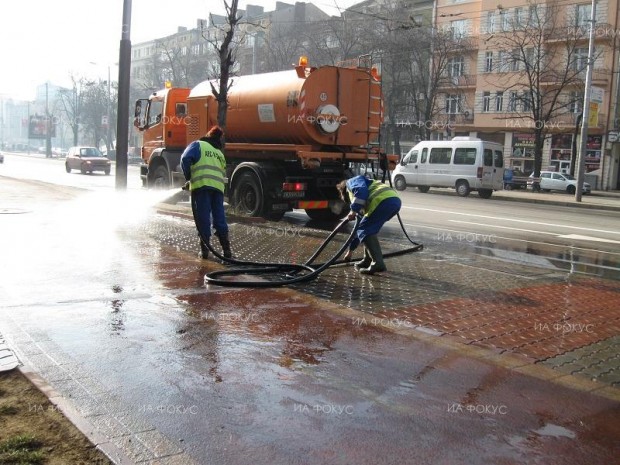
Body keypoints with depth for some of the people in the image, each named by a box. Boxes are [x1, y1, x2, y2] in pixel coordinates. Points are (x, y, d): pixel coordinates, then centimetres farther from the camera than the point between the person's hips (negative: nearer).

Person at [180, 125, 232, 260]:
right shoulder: (220, 153, 27)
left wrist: (188, 177, 8)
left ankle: (205, 249, 0)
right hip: (218, 187, 5)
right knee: (220, 217, 7)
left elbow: (186, 159, -5)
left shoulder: (198, 145, 10)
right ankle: (226, 248, 3)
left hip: (201, 185, -4)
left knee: (203, 217, -1)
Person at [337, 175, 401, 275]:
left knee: (365, 231, -1)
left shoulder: (351, 182, 18)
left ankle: (378, 263, -9)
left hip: (384, 201, -9)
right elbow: (361, 226, 42)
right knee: (368, 230, 22)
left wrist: (354, 210, -6)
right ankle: (368, 260, 24)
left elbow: (362, 190, -10)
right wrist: (351, 249, 47)